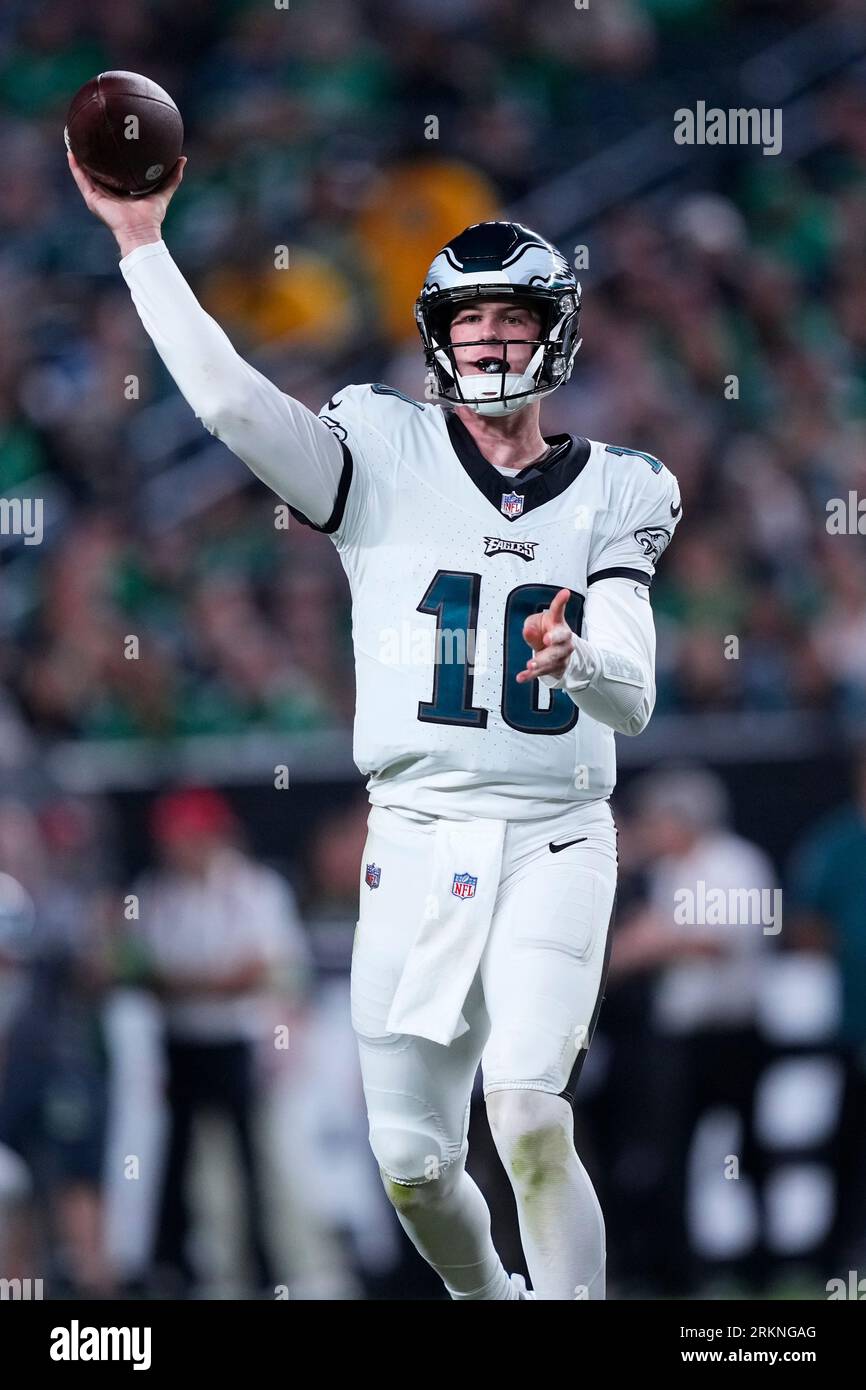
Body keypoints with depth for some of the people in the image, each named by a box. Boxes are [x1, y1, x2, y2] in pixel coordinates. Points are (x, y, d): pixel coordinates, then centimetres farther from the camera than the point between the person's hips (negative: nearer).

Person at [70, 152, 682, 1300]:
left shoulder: (615, 495, 5)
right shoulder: (384, 454, 5)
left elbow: (633, 698, -5)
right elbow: (231, 402, -11)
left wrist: (573, 656, -28)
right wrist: (143, 246, -16)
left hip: (554, 843, -1)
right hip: (415, 841, 2)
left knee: (529, 1119, -22)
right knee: (413, 1164, 4)